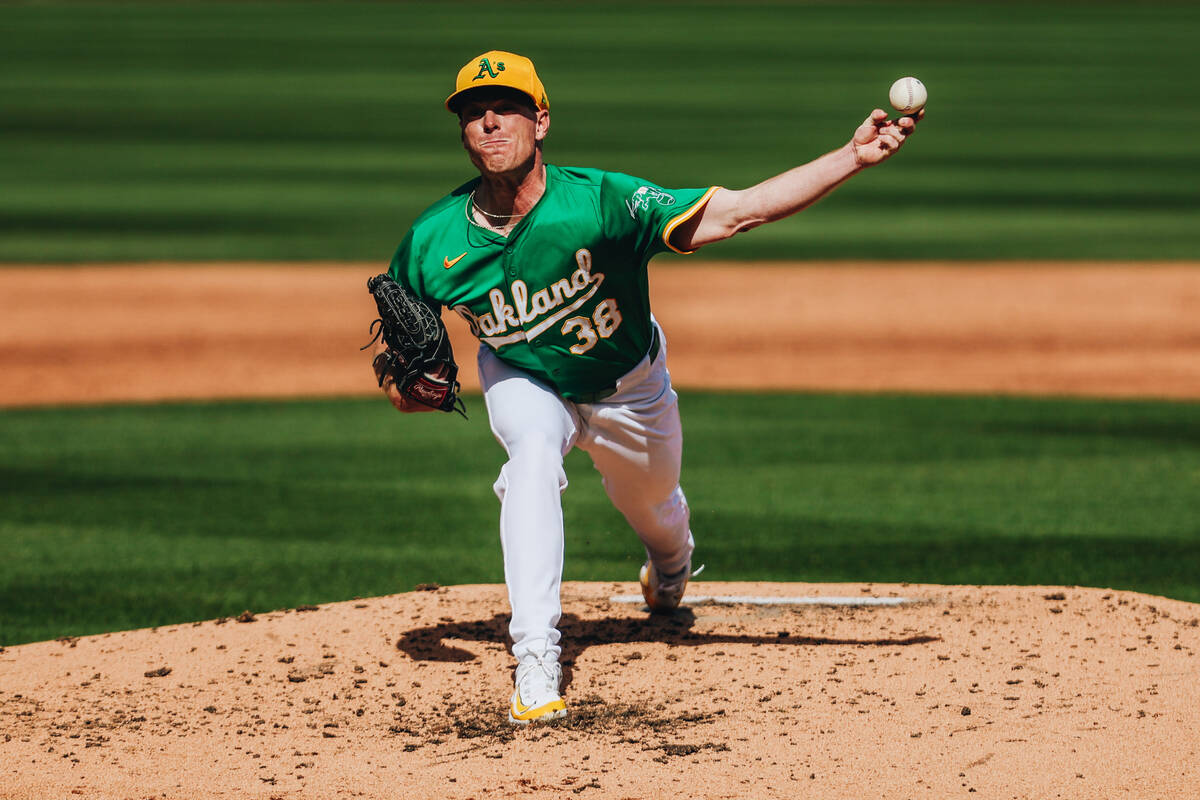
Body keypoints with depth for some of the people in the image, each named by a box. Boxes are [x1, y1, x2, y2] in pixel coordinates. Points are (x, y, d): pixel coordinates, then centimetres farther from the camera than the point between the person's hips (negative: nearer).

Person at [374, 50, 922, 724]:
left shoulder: (599, 203, -38)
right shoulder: (432, 244, -27)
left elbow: (739, 211, -44)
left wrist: (853, 157, -53)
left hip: (626, 386, 0)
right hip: (523, 382, 0)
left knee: (651, 508, 22)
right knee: (534, 452, -33)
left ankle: (671, 562, 65)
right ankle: (536, 663, -34)